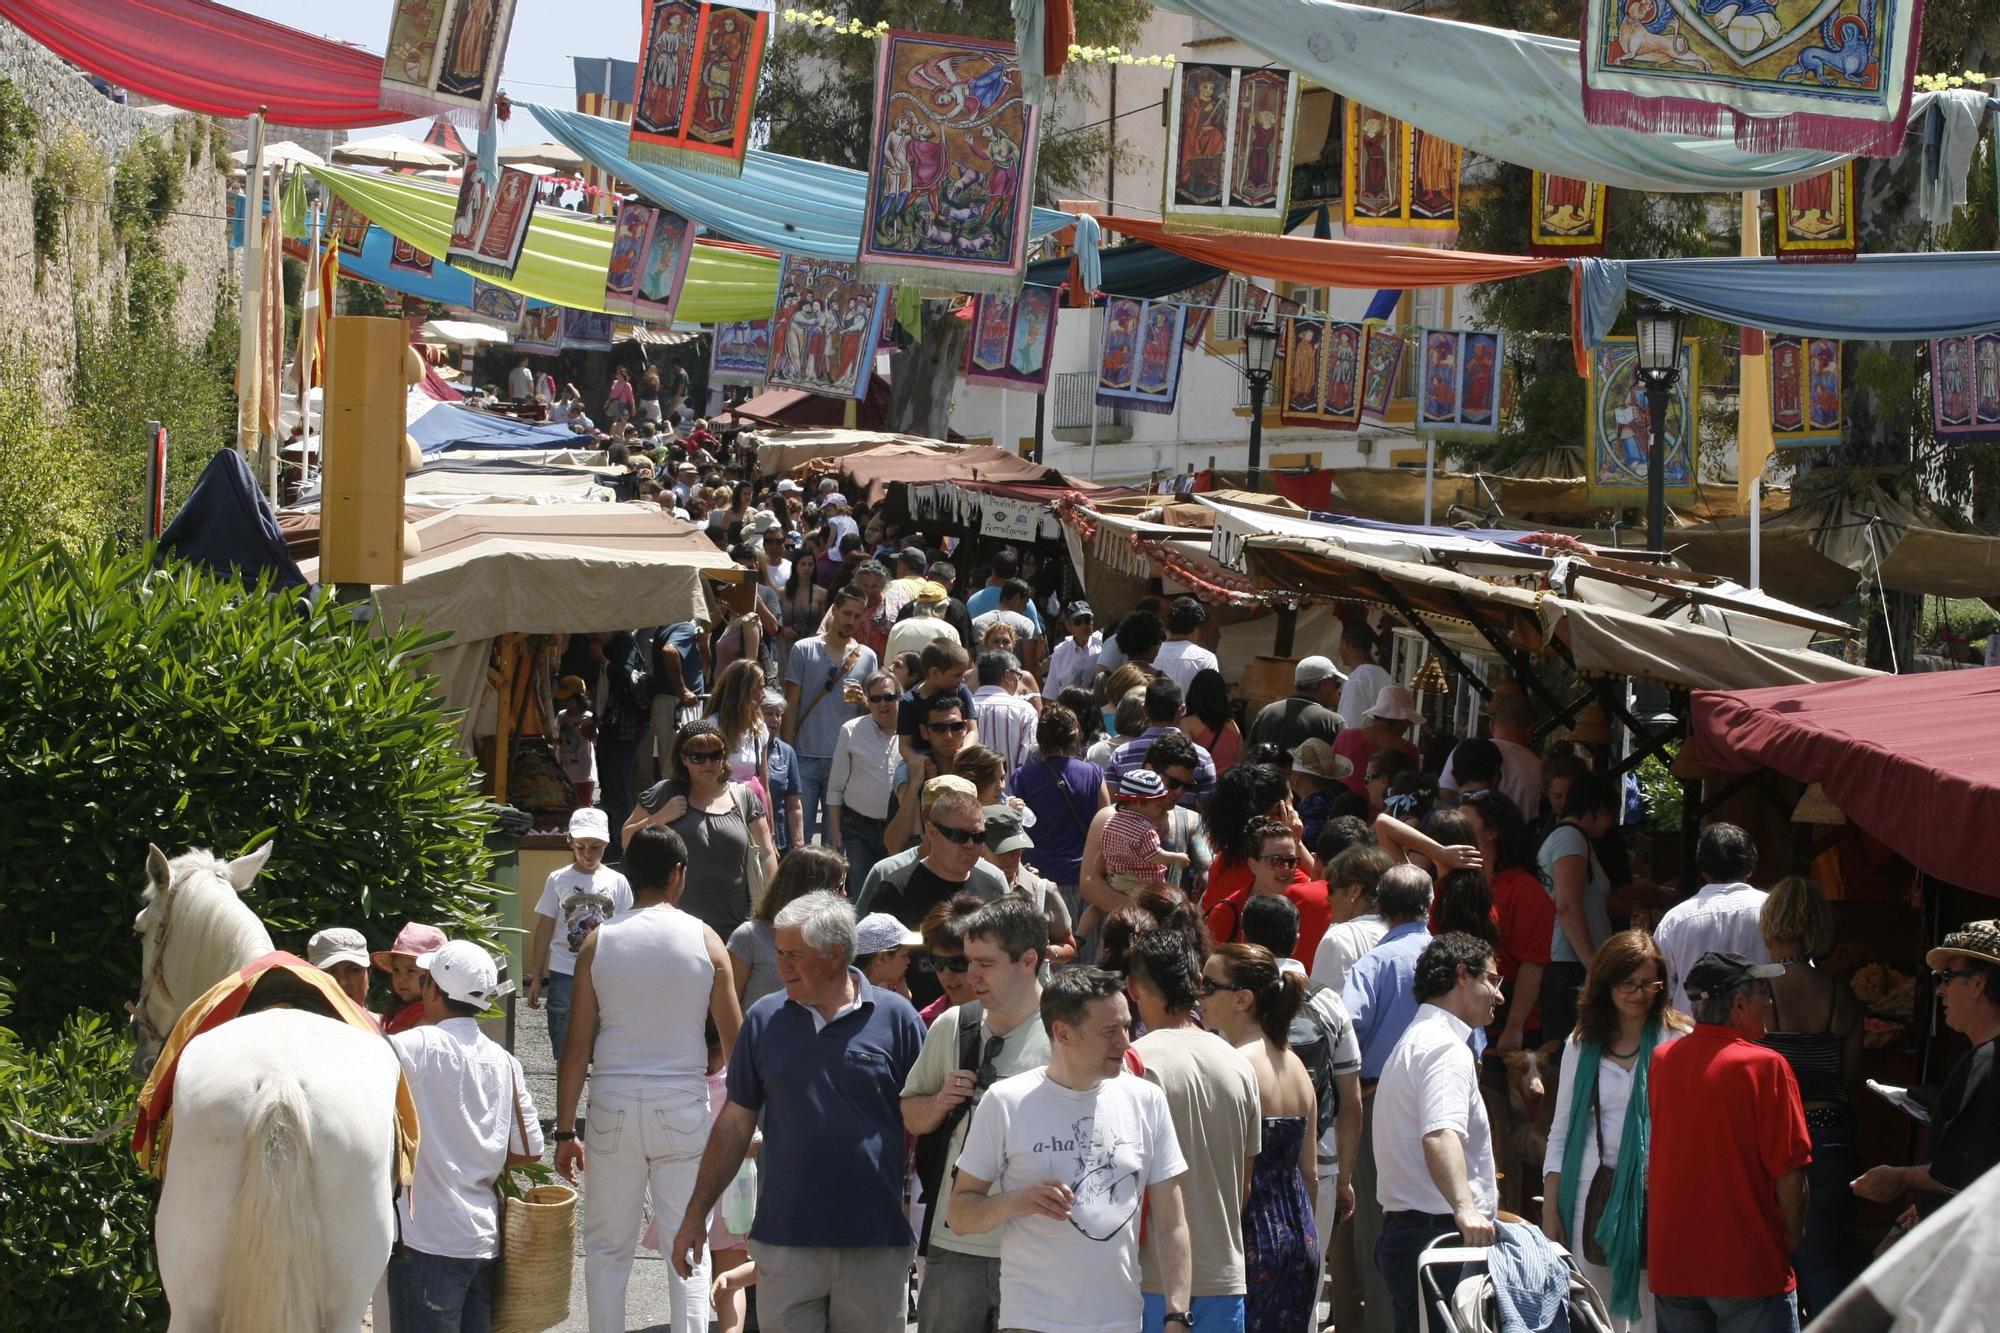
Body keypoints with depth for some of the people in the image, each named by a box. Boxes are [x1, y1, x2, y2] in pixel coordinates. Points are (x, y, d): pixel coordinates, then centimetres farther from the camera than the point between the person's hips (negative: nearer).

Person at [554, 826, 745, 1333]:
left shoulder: (599, 942, -1)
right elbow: (735, 1039, 1)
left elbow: (578, 1046, -2)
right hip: (684, 1106, -1)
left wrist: (565, 1130, 4)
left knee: (607, 1247, 10)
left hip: (614, 1106, 1)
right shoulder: (704, 940, -2)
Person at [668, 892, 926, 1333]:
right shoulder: (764, 1019, 4)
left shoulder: (895, 1017, -2)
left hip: (876, 1242, -1)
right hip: (785, 1239, 1)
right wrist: (696, 1214, 8)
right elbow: (735, 1123, 10)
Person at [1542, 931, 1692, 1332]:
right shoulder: (1582, 1046, 11)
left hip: (1657, 1195, -3)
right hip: (1595, 1194, 3)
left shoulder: (1677, 1041, -1)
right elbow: (1561, 1135, 14)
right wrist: (1550, 1214, 9)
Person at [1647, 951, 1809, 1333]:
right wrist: (1794, 1238, 2)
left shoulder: (1662, 1061, 4)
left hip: (1670, 1266, 5)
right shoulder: (1764, 1066, -13)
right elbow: (1789, 1170, -13)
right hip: (1750, 1269, -5)